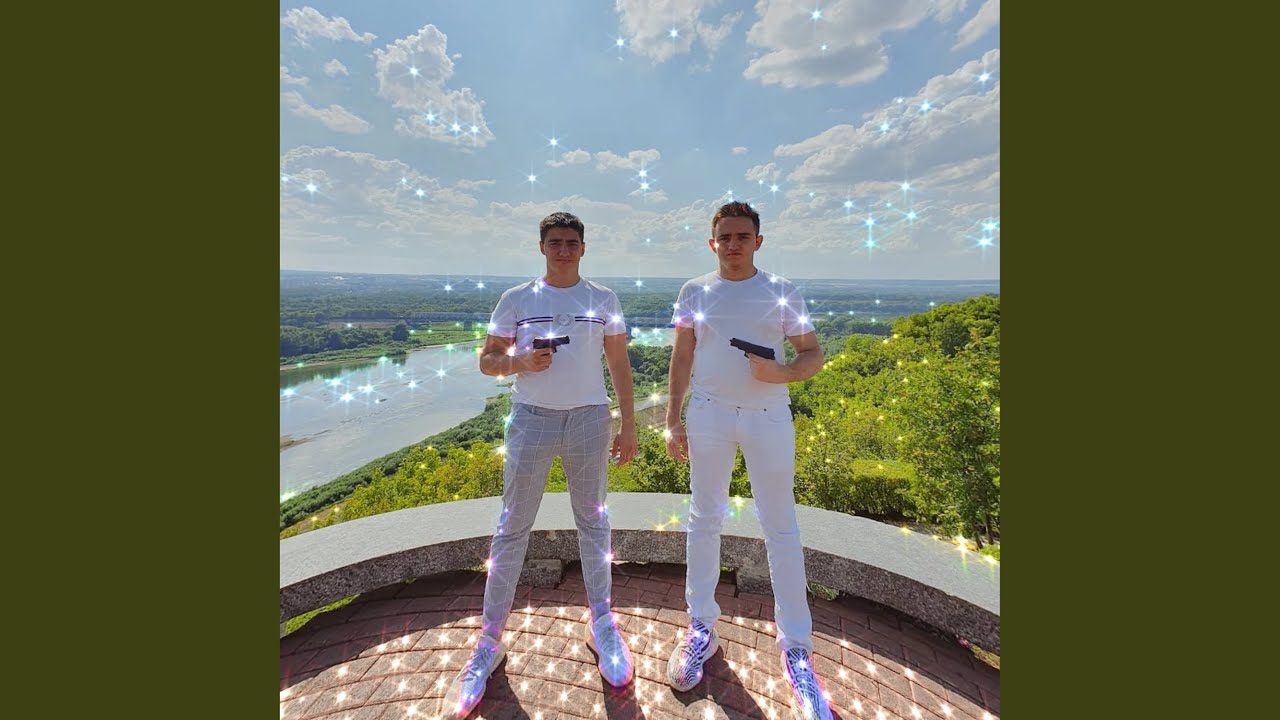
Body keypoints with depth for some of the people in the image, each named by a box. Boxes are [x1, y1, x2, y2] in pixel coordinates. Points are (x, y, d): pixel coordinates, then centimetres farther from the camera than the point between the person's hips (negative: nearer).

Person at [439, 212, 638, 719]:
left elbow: (620, 366, 7)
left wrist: (629, 426, 4)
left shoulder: (603, 300, 6)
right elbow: (487, 360, 7)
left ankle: (602, 624, 30)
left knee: (593, 521, 11)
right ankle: (489, 642, 25)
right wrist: (522, 361, -15)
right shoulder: (516, 299, 5)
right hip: (531, 418, 0)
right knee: (512, 527, 6)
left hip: (589, 418, 1)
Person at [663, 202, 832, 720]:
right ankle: (702, 628, 30)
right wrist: (672, 420, 0)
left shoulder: (782, 293, 1)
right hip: (708, 414, 2)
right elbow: (681, 358, 5)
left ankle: (795, 648, 25)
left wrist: (781, 373, -19)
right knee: (704, 519, 10)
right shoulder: (695, 292, 5)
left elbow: (813, 354, 3)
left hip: (768, 415, -1)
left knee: (781, 527, 6)